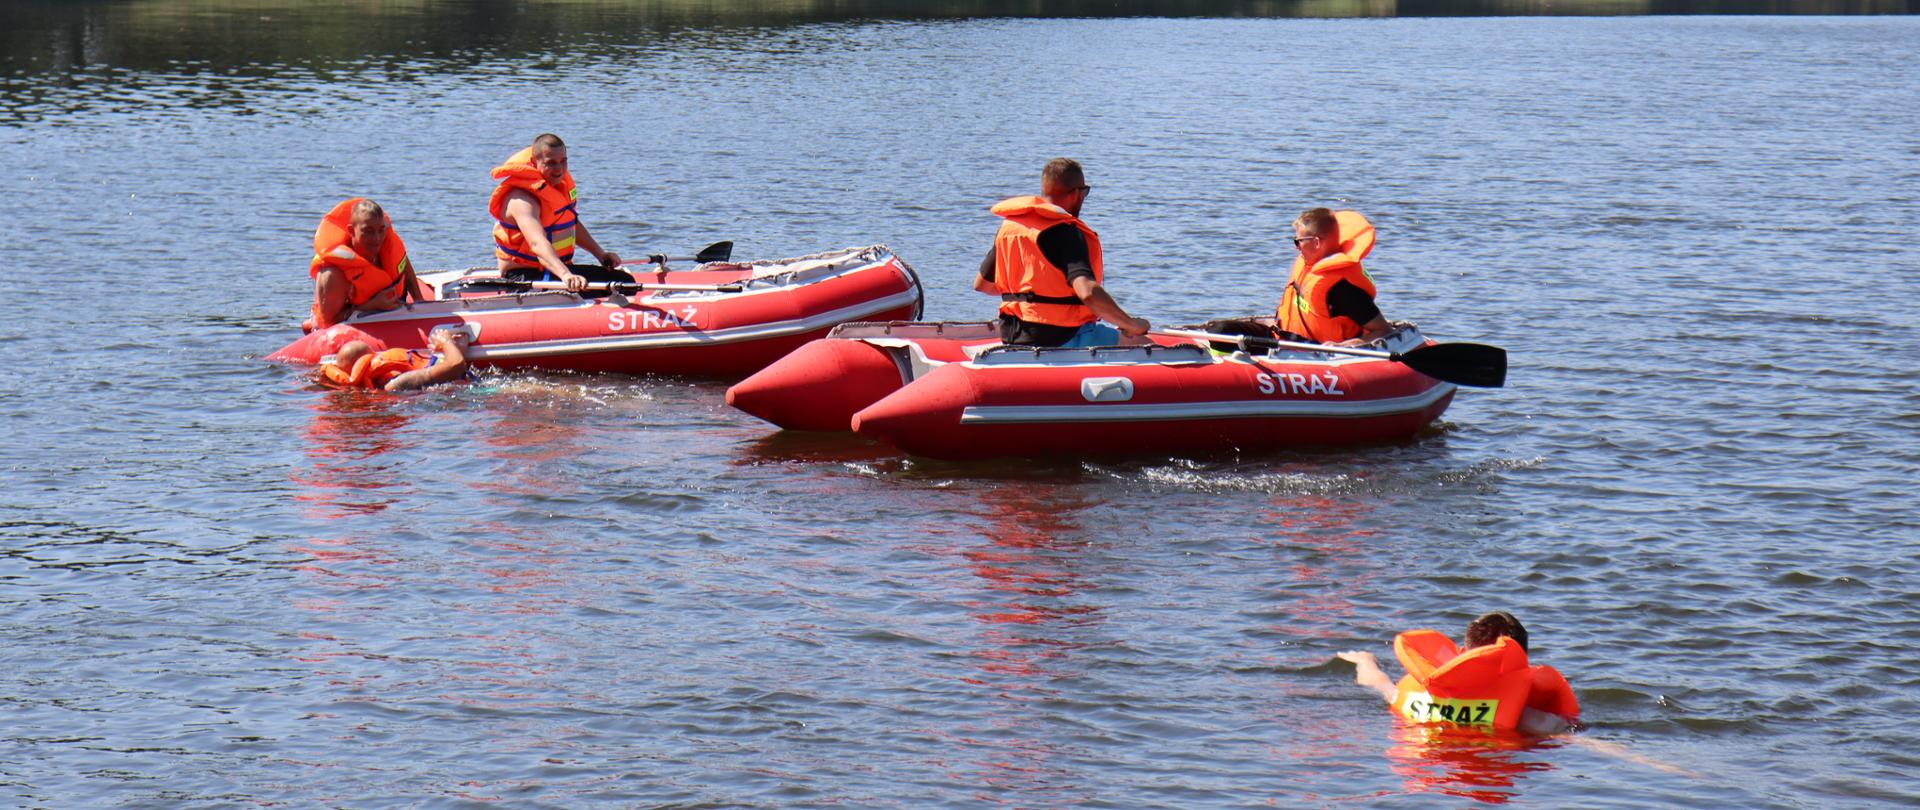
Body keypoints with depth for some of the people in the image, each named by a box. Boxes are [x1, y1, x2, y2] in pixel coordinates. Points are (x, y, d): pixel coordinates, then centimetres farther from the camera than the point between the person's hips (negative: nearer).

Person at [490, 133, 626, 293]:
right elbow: (537, 243, -43)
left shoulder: (561, 181, 6)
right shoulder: (522, 200, -24)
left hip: (559, 267, 9)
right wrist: (565, 275, -58)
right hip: (522, 275, -9)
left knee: (624, 280, 4)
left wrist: (600, 253, 19)